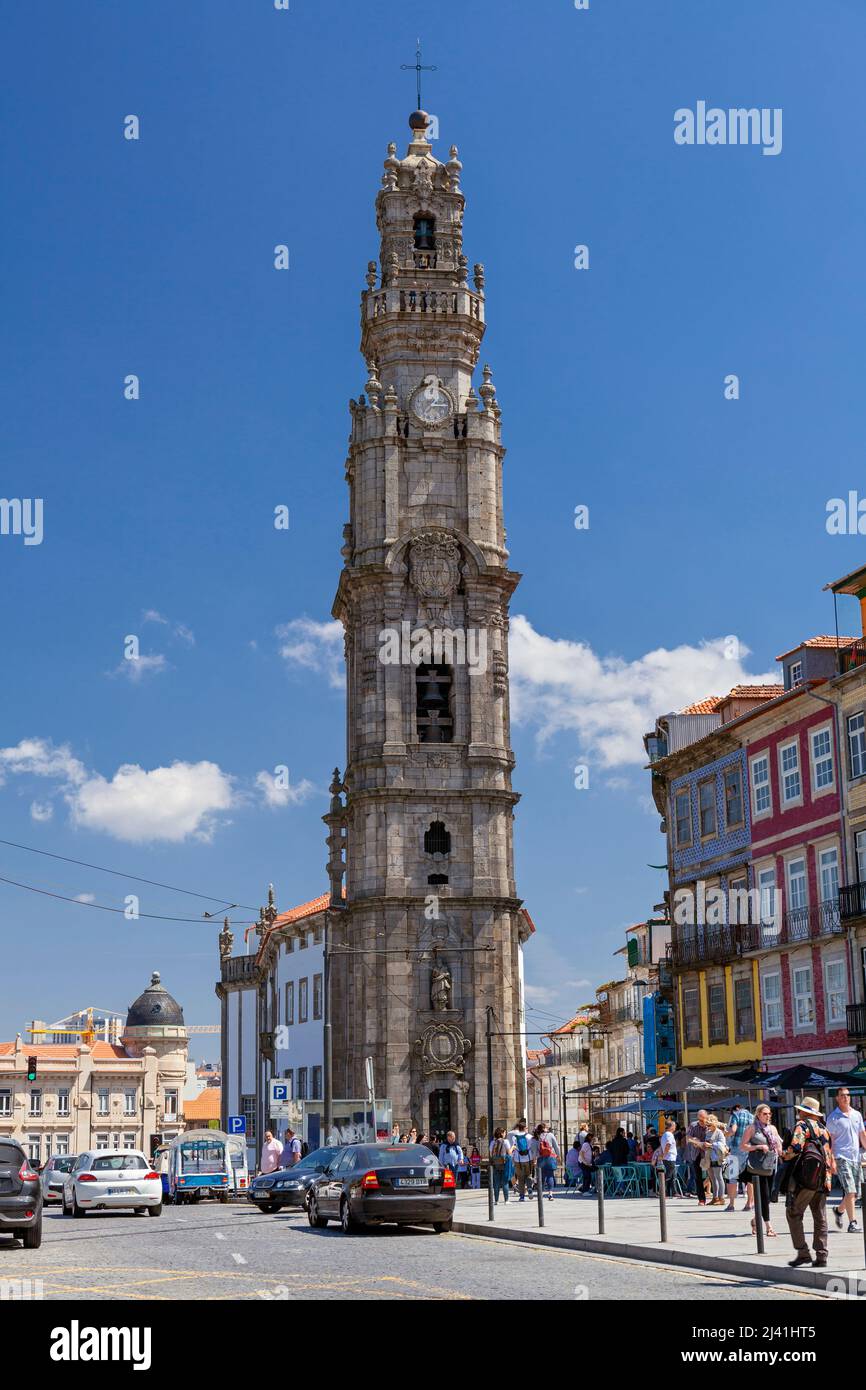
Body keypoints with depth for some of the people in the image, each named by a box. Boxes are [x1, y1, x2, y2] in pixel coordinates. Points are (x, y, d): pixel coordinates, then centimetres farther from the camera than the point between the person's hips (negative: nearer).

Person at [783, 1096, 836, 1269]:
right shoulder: (824, 1129, 19)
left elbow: (796, 1147, -17)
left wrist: (786, 1155, 0)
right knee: (820, 1218, 10)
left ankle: (803, 1253, -5)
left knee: (793, 1214, 1)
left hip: (805, 1177, -7)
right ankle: (821, 1256, 7)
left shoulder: (802, 1125, -3)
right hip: (823, 1180, 7)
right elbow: (831, 1156, 19)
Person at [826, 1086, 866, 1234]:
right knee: (850, 1192, -15)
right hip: (841, 1157, -6)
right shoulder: (833, 1117, -3)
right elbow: (830, 1141, -3)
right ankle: (852, 1223, -11)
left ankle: (839, 1210, 34)